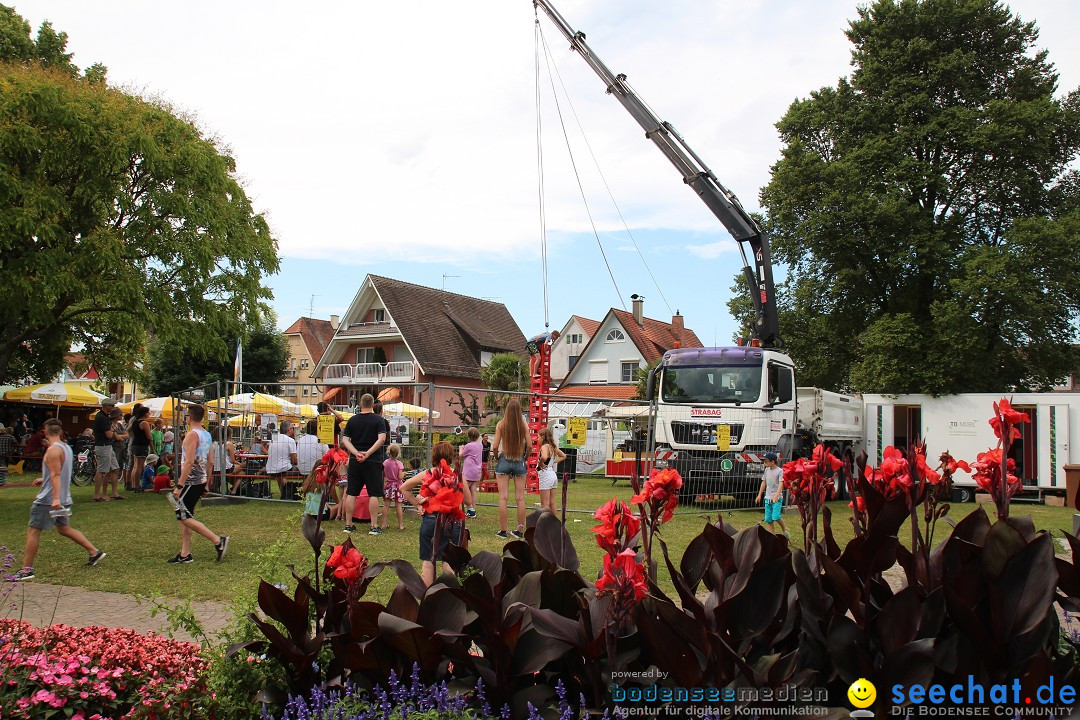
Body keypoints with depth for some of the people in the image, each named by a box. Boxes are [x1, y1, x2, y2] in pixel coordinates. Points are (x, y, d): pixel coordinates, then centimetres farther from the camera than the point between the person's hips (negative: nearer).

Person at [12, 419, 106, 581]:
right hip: (63, 499, 9)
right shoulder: (66, 447, 11)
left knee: (33, 531, -2)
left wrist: (56, 498, -30)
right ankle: (94, 552, 18)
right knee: (64, 529, 19)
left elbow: (56, 475, -25)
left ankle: (27, 569, -1)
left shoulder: (53, 450, -17)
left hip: (49, 499, -9)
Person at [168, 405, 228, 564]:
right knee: (184, 517, 13)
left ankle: (218, 540, -11)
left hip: (190, 482, -9)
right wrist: (207, 484, 22)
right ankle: (185, 554, 15)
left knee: (185, 517, -6)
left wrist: (179, 485, -22)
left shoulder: (192, 435, -15)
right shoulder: (207, 435, 12)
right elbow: (210, 462, 16)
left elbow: (189, 462, -23)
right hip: (200, 481, 9)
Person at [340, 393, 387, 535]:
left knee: (351, 493, 9)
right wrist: (368, 453, -16)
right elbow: (382, 439, -16)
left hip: (355, 461, 3)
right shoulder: (379, 420, -4)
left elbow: (344, 440, 1)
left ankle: (348, 524, 12)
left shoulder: (352, 420, 6)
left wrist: (356, 453, -8)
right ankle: (374, 526, -2)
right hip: (373, 461, -3)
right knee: (374, 494, 0)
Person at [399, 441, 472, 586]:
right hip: (451, 523, -1)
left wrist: (417, 503, 12)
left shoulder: (426, 475, 1)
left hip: (429, 520, 1)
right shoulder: (458, 476, -4)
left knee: (427, 561, 9)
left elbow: (403, 488, 10)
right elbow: (468, 501, 2)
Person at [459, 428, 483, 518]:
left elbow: (461, 455, -1)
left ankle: (470, 509, -7)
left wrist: (461, 448, 18)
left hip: (469, 471, -8)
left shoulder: (468, 446, -13)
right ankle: (473, 510, 9)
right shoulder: (480, 445, 6)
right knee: (473, 491, 9)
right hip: (477, 471, 8)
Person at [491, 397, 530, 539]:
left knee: (503, 497, 2)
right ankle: (520, 531, 10)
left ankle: (503, 531, 3)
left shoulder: (501, 424, -5)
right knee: (520, 498, 6)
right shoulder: (524, 425, -3)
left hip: (504, 461, -1)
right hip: (519, 462, 1)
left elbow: (495, 446, -7)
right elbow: (529, 445, -5)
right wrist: (525, 457, 12)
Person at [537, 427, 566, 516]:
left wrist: (540, 464, -18)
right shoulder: (553, 447, 10)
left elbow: (544, 457, -37)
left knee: (545, 504, -4)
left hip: (545, 475, -9)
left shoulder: (545, 446, -15)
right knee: (552, 503, 14)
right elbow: (563, 456, 25)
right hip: (553, 474, 9)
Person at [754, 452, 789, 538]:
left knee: (776, 517, -18)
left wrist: (776, 495, -32)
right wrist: (759, 495, 14)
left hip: (777, 499, -6)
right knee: (768, 519, 4)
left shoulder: (779, 471, -9)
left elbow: (781, 484, -19)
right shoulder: (767, 470, 11)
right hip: (767, 498, 6)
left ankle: (784, 530, 7)